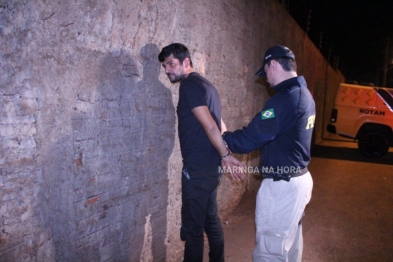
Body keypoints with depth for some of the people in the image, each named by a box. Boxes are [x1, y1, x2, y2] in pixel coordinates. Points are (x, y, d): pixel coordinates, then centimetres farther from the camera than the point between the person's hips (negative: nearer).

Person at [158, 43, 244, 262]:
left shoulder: (189, 85, -13)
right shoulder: (205, 84, 16)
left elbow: (210, 126, -19)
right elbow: (218, 125, 16)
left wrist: (225, 155, -11)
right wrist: (226, 155, 15)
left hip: (198, 168, -9)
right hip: (211, 166, 10)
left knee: (192, 226, 2)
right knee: (211, 219, 20)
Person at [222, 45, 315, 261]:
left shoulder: (284, 99, -23)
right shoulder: (304, 94, 8)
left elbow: (249, 139, -23)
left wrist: (222, 137, -4)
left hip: (281, 185, -10)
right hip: (300, 179, 10)